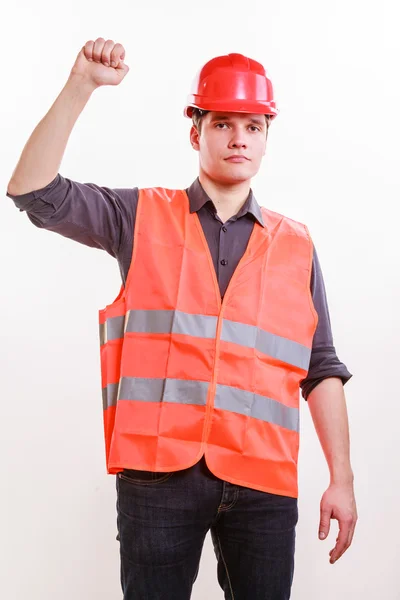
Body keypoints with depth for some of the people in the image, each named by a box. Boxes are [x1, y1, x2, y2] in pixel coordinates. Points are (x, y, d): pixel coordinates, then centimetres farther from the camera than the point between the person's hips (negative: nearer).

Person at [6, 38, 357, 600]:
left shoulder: (295, 246, 11)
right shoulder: (142, 217, 7)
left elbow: (321, 369, 10)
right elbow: (34, 192, -2)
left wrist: (342, 480, 5)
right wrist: (81, 86, -8)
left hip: (263, 481, 2)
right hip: (158, 473, -1)